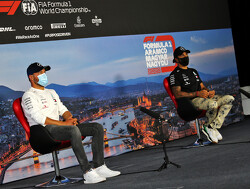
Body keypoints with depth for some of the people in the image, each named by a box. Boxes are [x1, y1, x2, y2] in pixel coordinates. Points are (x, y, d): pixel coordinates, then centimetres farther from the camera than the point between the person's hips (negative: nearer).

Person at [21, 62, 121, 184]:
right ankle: (87, 173, -42)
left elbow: (62, 110, 23)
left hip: (59, 126, 9)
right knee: (74, 130, -39)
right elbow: (39, 118, -15)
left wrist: (70, 118, -2)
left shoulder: (51, 92, 27)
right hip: (44, 130, -9)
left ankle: (99, 167, -13)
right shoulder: (29, 96, -2)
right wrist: (64, 123, -19)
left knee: (98, 128, -4)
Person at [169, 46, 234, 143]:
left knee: (229, 99, -11)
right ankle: (207, 126, -11)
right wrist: (197, 93, -19)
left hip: (204, 97, 8)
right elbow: (177, 94, -12)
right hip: (190, 101, -8)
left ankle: (213, 127, -19)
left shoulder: (193, 71, 28)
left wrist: (209, 92, 0)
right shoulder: (175, 74, 0)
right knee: (213, 104, -37)